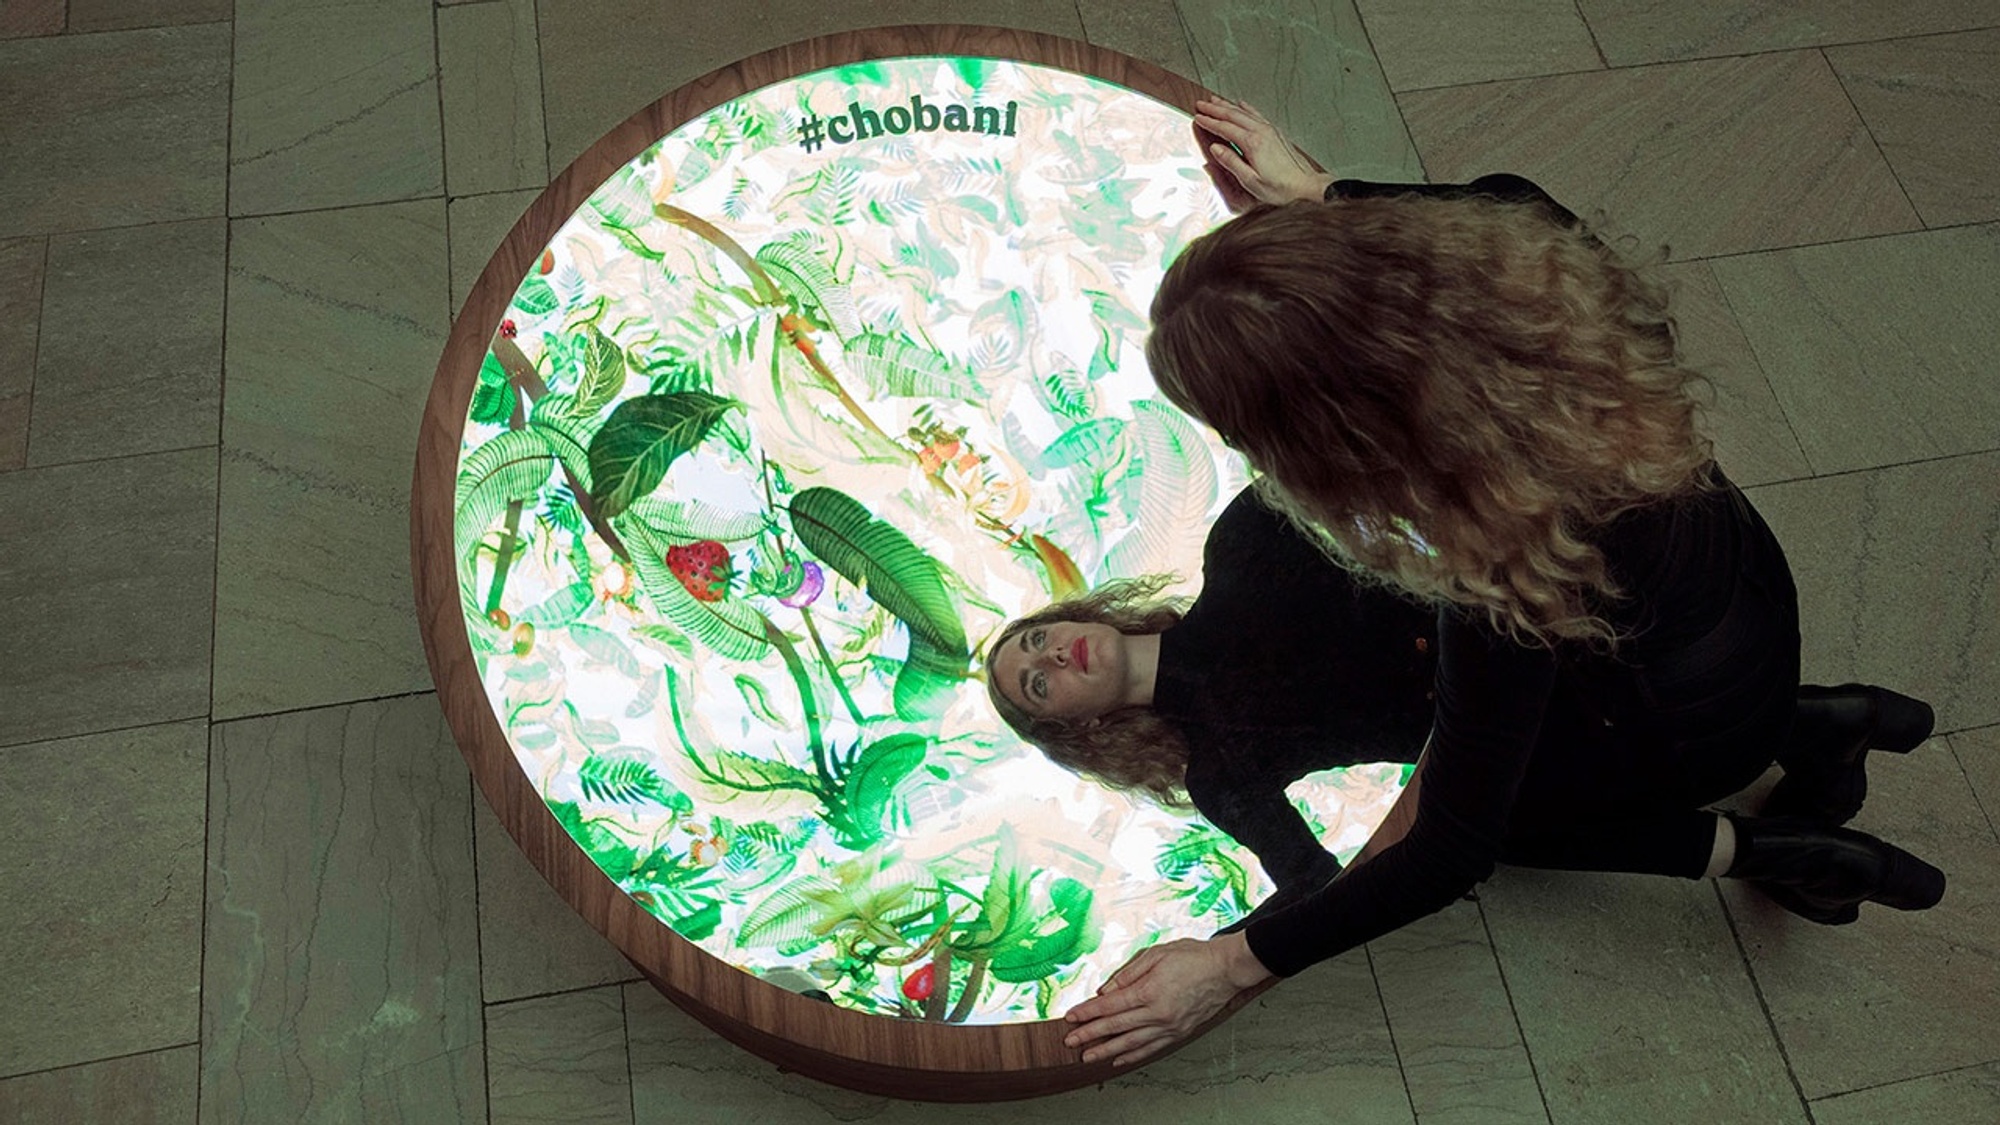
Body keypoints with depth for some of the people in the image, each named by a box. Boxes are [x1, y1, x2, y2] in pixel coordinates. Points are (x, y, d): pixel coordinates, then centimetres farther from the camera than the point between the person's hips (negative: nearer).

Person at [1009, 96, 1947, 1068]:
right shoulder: (1507, 269, -30)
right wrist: (1317, 193, 0)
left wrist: (1231, 962, -26)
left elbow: (1456, 850, -31)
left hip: (1696, 725, -6)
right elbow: (1518, 199, -1)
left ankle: (1753, 849, 11)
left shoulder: (1500, 587, -45)